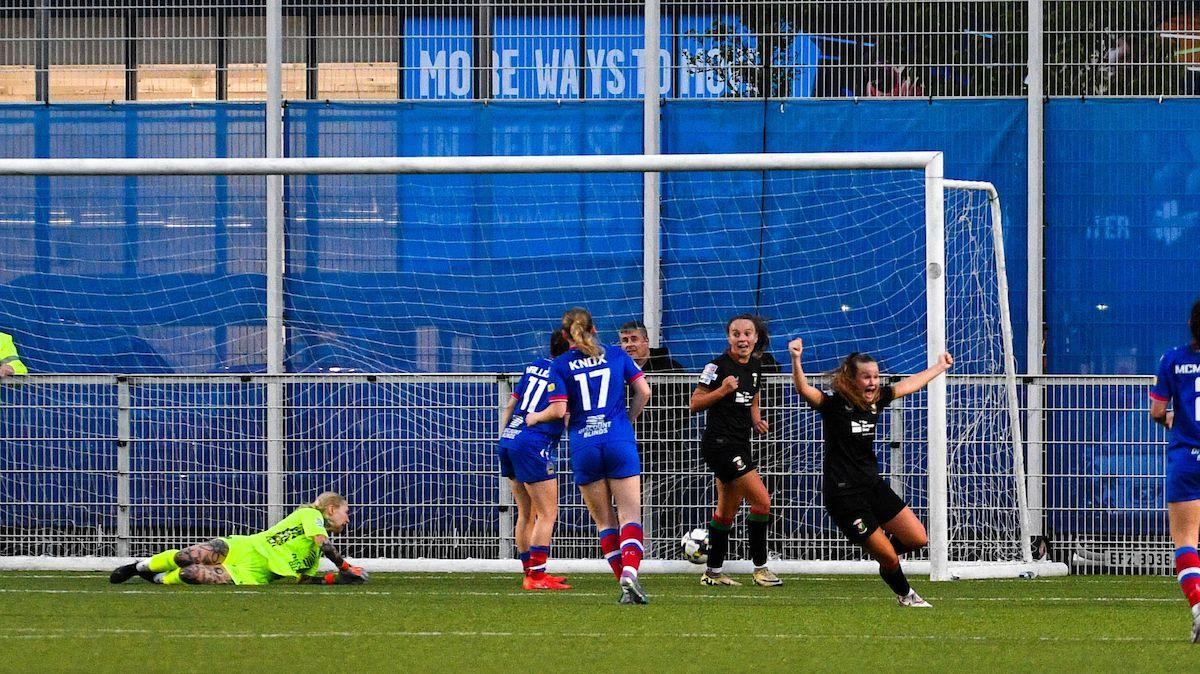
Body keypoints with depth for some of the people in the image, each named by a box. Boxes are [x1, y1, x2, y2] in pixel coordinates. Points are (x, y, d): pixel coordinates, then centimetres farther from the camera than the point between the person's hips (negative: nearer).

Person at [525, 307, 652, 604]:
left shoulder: (560, 365, 2)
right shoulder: (616, 355, 8)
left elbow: (559, 410, -6)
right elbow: (643, 392, 4)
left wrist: (536, 417, 14)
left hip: (583, 446, 0)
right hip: (620, 442, 0)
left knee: (605, 521, 9)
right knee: (630, 515, -3)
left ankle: (624, 582, 2)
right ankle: (630, 573, -27)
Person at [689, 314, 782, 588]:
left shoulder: (755, 366, 10)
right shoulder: (717, 366, -13)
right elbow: (694, 404, -11)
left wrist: (755, 419, 8)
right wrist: (722, 390, -24)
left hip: (740, 446, 9)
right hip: (720, 443, -9)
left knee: (727, 510, 13)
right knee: (762, 501, -13)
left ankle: (714, 572, 22)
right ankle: (760, 568, -5)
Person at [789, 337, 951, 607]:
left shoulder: (876, 400, 4)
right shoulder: (834, 404, -15)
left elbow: (907, 385, 20)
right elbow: (805, 390, -32)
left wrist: (940, 367, 33)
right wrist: (795, 361, -50)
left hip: (872, 484, 7)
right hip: (843, 493, -7)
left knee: (918, 538, 3)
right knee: (889, 558, -3)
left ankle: (883, 550, 33)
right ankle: (905, 594, 25)